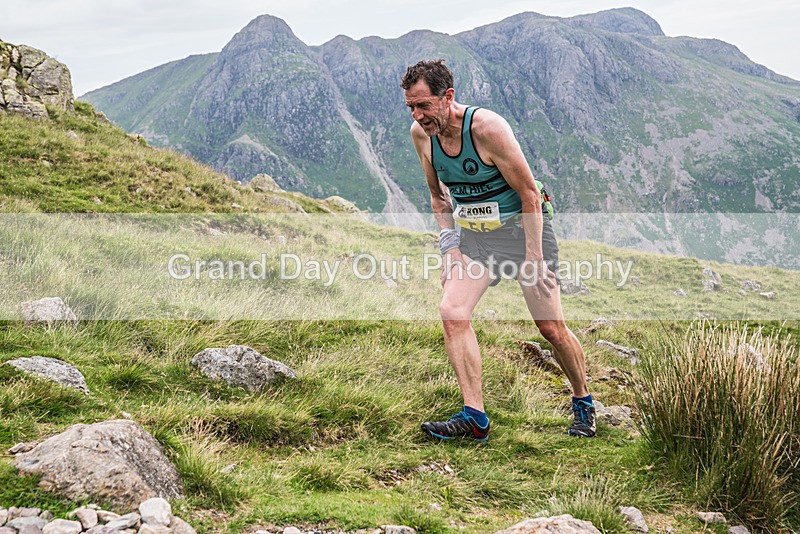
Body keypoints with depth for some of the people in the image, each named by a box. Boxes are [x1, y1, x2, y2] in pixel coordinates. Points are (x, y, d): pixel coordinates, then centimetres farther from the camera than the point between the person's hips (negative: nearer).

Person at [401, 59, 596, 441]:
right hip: (473, 235, 5)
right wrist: (450, 247, 0)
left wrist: (534, 259, -19)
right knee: (451, 312, -16)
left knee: (551, 328, -2)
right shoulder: (421, 134, -7)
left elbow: (530, 195, -18)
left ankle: (583, 402, 24)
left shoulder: (487, 127, -24)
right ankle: (474, 417, -12)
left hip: (522, 227, -5)